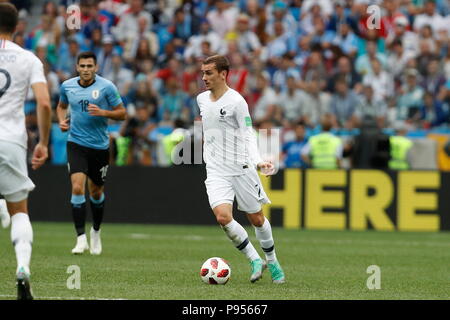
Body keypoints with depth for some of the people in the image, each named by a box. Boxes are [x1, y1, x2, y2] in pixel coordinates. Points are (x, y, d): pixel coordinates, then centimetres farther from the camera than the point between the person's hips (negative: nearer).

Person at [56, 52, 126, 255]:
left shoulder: (106, 87, -7)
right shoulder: (67, 86, 1)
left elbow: (122, 113, -3)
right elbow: (61, 106, 21)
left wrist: (103, 112, -20)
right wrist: (62, 120, 0)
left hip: (100, 146, 0)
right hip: (76, 144, 0)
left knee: (96, 192, 12)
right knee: (77, 187, -18)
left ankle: (96, 231, 38)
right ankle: (81, 238, -16)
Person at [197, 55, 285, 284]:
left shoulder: (236, 101, -10)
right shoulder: (201, 99, 8)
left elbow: (248, 135, -11)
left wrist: (257, 161, -25)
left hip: (241, 168, -4)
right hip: (216, 172, 4)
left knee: (256, 219, 6)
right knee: (222, 217, -17)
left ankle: (272, 262, 29)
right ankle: (255, 260, -1)